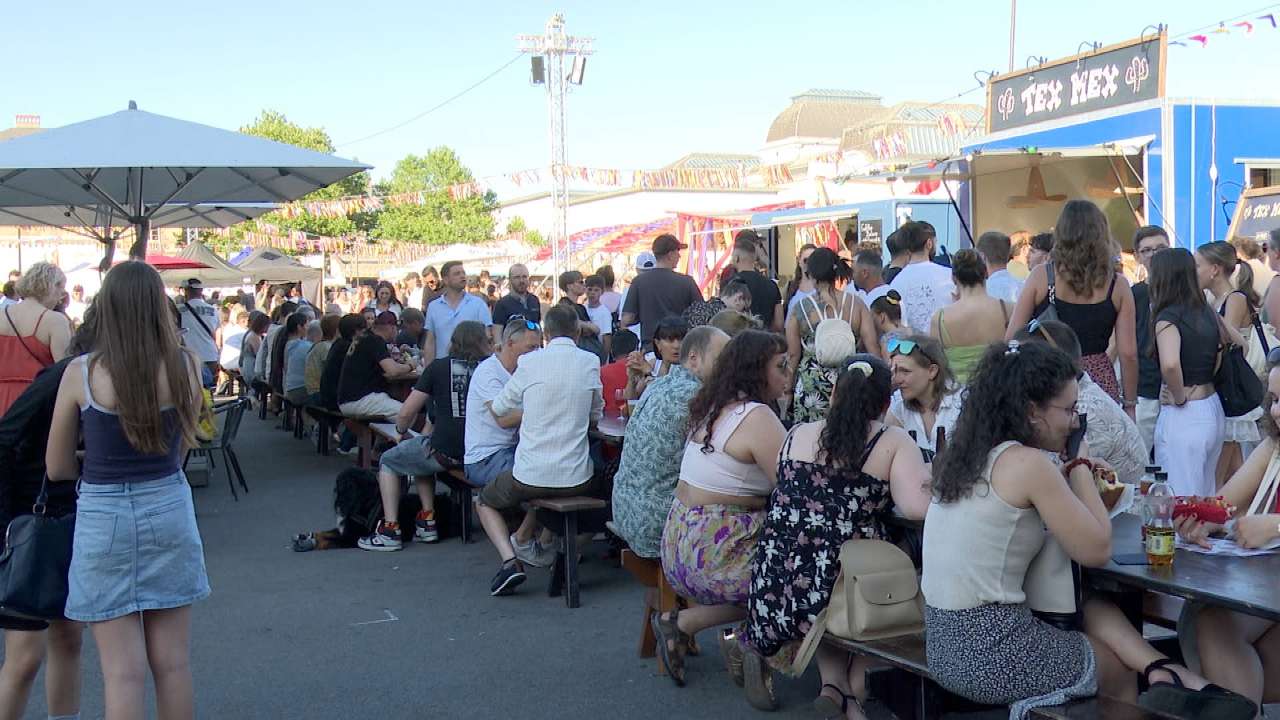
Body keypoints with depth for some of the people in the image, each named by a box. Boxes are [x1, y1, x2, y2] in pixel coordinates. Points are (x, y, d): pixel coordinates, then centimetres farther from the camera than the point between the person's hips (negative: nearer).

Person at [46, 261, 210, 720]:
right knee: (172, 662, 13)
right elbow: (183, 442, 5)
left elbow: (57, 468, -1)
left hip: (103, 518, -2)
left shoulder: (80, 373, -10)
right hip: (168, 511, 2)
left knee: (124, 670, 4)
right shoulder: (186, 365, -7)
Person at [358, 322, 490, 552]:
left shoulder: (439, 367, 1)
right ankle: (427, 522, 27)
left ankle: (390, 529, 13)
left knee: (388, 461, 23)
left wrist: (402, 433, 24)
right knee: (420, 453, 34)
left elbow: (405, 414, 2)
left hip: (444, 453, -4)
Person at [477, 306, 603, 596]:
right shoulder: (591, 362, -2)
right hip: (577, 479, 3)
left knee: (485, 502, 25)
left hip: (531, 476, -3)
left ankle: (510, 560, 2)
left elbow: (499, 411, 5)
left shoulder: (530, 362, -7)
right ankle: (523, 538, 47)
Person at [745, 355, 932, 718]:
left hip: (778, 591, 4)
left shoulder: (797, 435, 11)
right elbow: (918, 507, -16)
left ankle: (833, 683, 16)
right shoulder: (894, 442, -1)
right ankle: (857, 686, 17)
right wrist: (928, 479, 7)